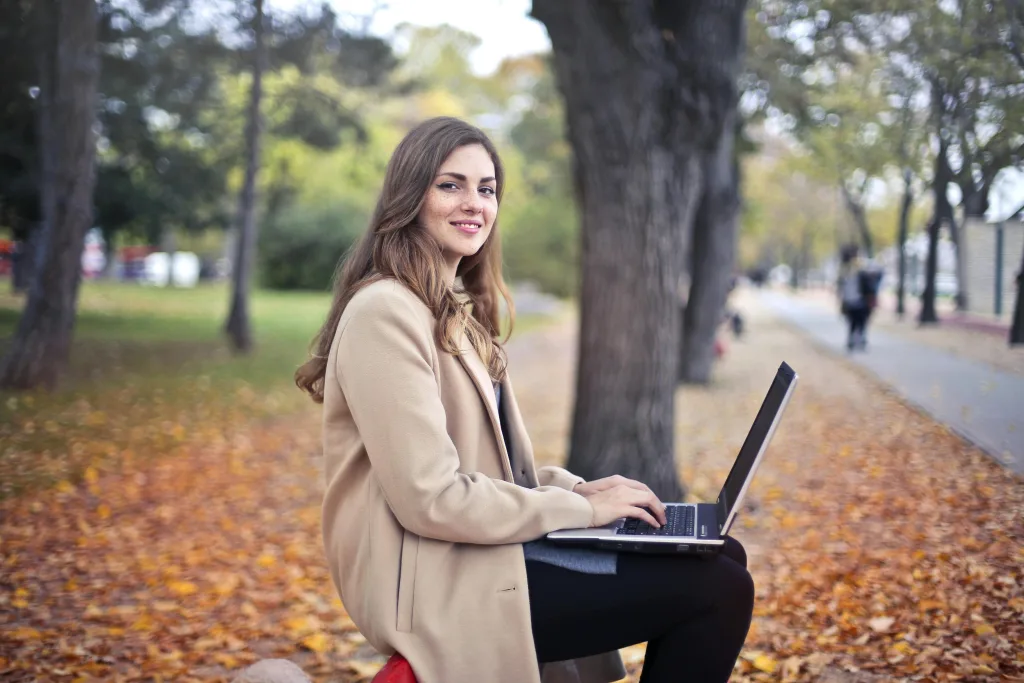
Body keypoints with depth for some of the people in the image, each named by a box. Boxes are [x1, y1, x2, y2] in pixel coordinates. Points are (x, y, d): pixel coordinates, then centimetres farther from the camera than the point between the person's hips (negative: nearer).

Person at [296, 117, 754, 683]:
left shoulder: (458, 310, 15)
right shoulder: (385, 312, -16)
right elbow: (430, 497, -21)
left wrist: (578, 488, 1)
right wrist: (579, 507, -14)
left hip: (481, 544, 10)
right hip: (438, 584, -10)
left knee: (722, 558, 7)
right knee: (718, 592, -12)